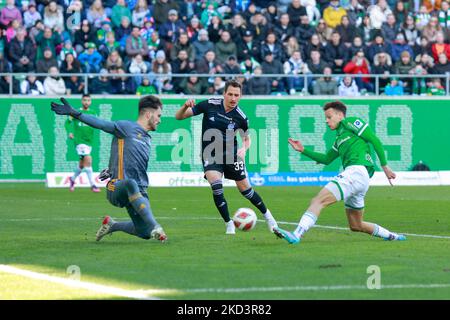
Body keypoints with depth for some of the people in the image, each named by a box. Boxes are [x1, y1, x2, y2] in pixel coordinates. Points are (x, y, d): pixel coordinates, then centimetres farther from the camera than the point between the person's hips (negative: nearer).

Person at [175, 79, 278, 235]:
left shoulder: (241, 117, -10)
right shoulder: (209, 105, -12)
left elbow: (247, 138, 10)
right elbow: (179, 116, -6)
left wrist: (244, 149, -12)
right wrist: (186, 106, -28)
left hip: (231, 154, 1)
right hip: (210, 155, -1)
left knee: (245, 188, 4)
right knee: (216, 185, -22)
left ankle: (267, 215, 31)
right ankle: (229, 224, -7)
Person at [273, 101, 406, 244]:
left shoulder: (350, 122, 4)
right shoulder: (339, 137, 30)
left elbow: (375, 141, -2)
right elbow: (326, 159, 32)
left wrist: (384, 166, -5)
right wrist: (303, 150, 24)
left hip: (357, 172, -10)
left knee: (318, 200, -22)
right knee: (356, 226, 18)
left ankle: (297, 234, -37)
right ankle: (391, 236, 28)